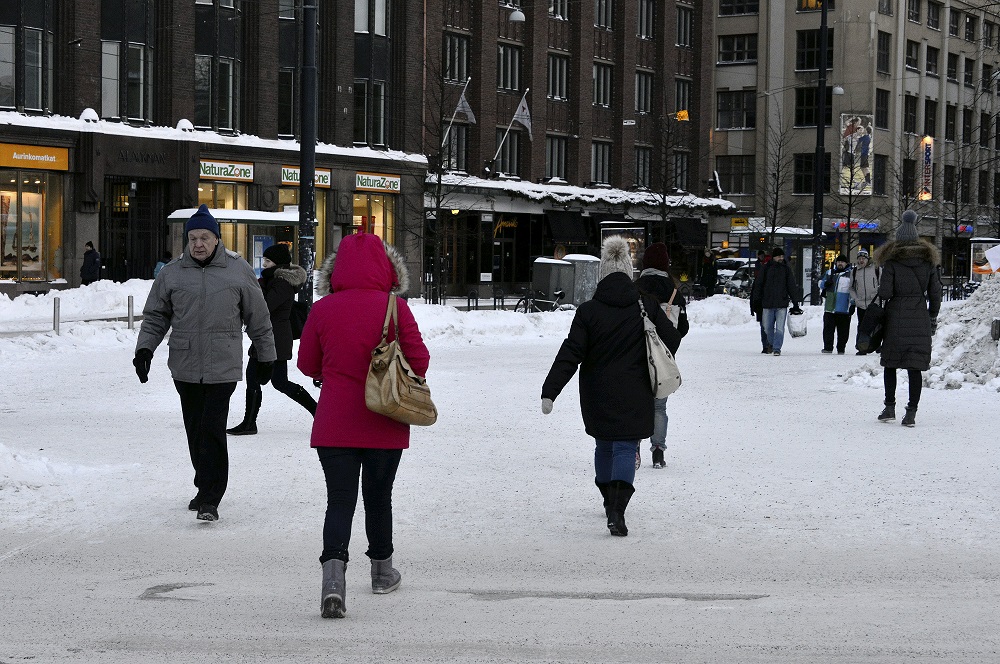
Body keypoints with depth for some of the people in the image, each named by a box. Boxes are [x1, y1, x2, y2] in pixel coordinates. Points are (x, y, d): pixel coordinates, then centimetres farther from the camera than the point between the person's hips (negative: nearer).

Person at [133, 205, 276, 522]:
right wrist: (144, 348, -1)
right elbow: (155, 316, 13)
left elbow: (258, 318, 9)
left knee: (212, 431, -12)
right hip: (185, 367, 3)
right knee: (195, 431, 10)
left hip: (223, 366, -3)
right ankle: (206, 487, 27)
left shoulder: (238, 271, 2)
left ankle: (210, 498, -10)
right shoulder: (171, 273, 6)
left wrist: (266, 357, 12)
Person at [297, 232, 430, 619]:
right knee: (378, 496, 17)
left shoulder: (322, 310, -4)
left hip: (334, 424, 0)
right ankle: (382, 572, 33)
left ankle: (333, 572, -22)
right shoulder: (394, 308, -8)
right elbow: (419, 360, -4)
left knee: (340, 500, 0)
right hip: (384, 426, 0)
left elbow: (307, 365, 5)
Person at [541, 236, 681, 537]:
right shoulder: (647, 306, -4)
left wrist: (549, 391, -10)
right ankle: (617, 509, -21)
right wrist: (654, 369, 23)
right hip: (634, 396, -1)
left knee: (604, 446, 20)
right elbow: (672, 340, 4)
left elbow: (570, 354, -11)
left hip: (597, 397, 1)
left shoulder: (588, 311, -7)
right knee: (625, 448, -1)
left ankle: (610, 502, 34)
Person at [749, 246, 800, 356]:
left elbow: (792, 287, 11)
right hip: (767, 303, 0)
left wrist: (795, 304, 8)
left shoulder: (786, 269, 7)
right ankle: (771, 342, 32)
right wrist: (756, 301, 1)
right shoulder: (766, 268, 4)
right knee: (767, 327, 8)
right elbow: (758, 284, 6)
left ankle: (777, 348, -4)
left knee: (780, 328, -7)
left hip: (782, 304, 0)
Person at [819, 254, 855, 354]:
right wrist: (825, 284, -1)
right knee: (828, 328, -1)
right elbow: (821, 283, 24)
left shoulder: (851, 274, 7)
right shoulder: (829, 273, 15)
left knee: (843, 330, 0)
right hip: (830, 307, 3)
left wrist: (852, 304, -1)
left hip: (844, 308, -3)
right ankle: (828, 347, 3)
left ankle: (841, 349, 6)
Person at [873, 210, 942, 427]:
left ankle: (890, 407, 12)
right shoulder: (928, 260, 5)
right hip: (920, 319, 2)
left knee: (890, 363, 12)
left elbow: (885, 292, -11)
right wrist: (933, 318, 15)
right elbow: (935, 292, 7)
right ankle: (911, 412, -3)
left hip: (896, 316, -2)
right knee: (915, 367, 1)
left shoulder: (891, 261, -5)